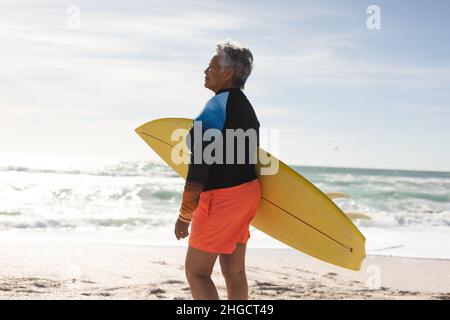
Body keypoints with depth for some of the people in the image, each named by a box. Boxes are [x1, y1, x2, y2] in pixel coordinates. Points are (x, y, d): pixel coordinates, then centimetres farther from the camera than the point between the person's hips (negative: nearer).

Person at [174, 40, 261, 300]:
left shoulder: (217, 105, -16)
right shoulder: (246, 107, 13)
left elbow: (201, 164, -20)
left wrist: (185, 215, -16)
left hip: (221, 196, -9)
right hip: (246, 190, 10)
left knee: (196, 271, -1)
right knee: (234, 271, 14)